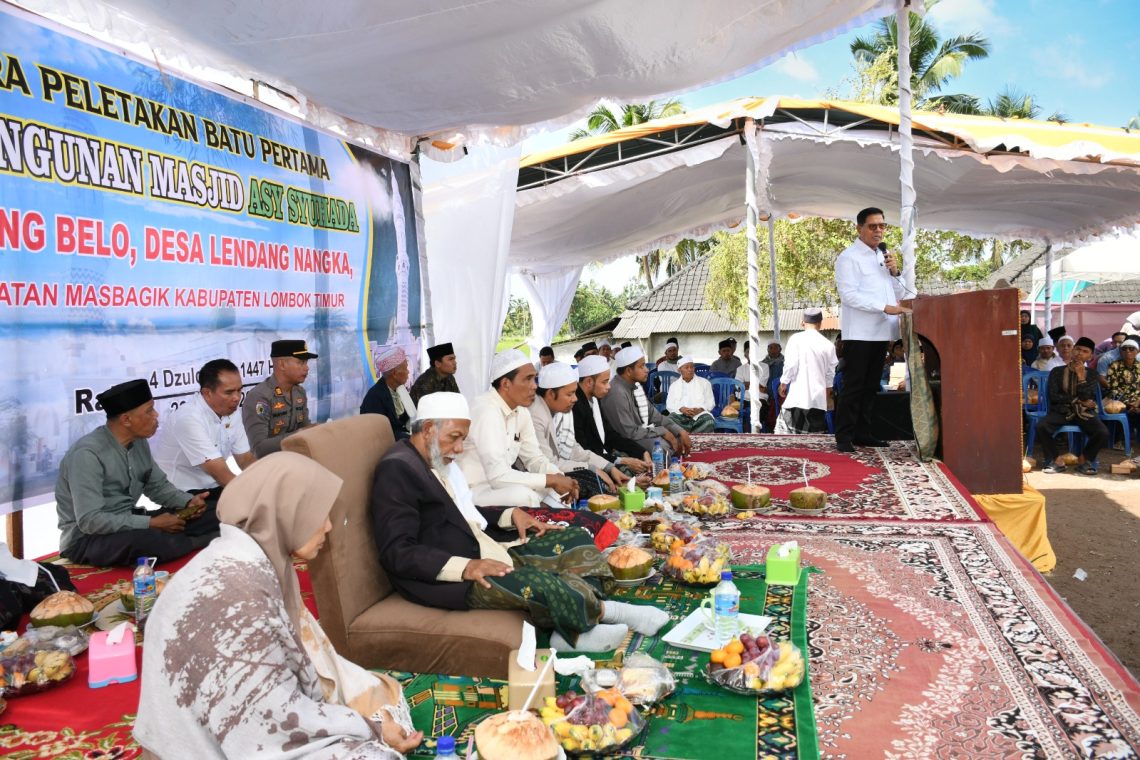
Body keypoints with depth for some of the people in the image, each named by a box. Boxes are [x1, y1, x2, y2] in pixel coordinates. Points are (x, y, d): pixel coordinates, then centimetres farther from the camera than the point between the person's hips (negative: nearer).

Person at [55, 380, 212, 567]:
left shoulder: (139, 443, 1)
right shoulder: (88, 453, -23)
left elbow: (158, 486, 14)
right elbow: (90, 521, -28)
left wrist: (188, 502, -6)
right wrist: (151, 524, -24)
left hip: (127, 524, 7)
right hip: (86, 539, -7)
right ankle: (201, 542, -15)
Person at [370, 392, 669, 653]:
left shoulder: (441, 462, 14)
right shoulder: (398, 469, -15)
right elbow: (397, 553, -21)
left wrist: (510, 516, 8)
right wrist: (465, 568, -29)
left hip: (486, 551, 11)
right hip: (446, 578, -10)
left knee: (576, 540, 5)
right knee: (543, 583, -30)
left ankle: (573, 632, -13)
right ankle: (602, 610, -1)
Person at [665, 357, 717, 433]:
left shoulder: (705, 383, 18)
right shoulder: (674, 385, 20)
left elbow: (710, 402, 11)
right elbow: (669, 405, 10)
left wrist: (700, 409, -11)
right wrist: (681, 409, -12)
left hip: (700, 414, 0)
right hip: (680, 415, 0)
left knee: (709, 422, -36)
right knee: (670, 420, -36)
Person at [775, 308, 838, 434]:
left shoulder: (796, 339, -5)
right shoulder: (828, 345, 4)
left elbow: (790, 365, -8)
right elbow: (830, 373, 11)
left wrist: (783, 383, 6)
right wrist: (828, 390, 28)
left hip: (798, 395, -3)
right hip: (818, 397, 3)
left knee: (785, 430, -1)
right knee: (817, 433, 7)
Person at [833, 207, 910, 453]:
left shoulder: (884, 257, 17)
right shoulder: (849, 257, -6)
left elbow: (899, 294, 20)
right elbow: (849, 295, -16)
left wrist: (895, 271, 1)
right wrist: (885, 307, -20)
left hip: (881, 331, 8)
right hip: (859, 333, -8)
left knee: (870, 386, 12)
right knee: (854, 386, -7)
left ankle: (862, 433, 19)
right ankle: (844, 437, -3)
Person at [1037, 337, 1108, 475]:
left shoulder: (1092, 374, 10)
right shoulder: (1057, 371, 6)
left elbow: (1087, 397, -4)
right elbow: (1054, 396, -4)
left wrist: (1081, 377, -11)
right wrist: (1079, 401, -6)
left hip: (1084, 412, 1)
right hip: (1062, 411, -1)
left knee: (1103, 433, -27)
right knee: (1041, 427, -31)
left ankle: (1084, 461, 0)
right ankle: (1055, 461, -10)